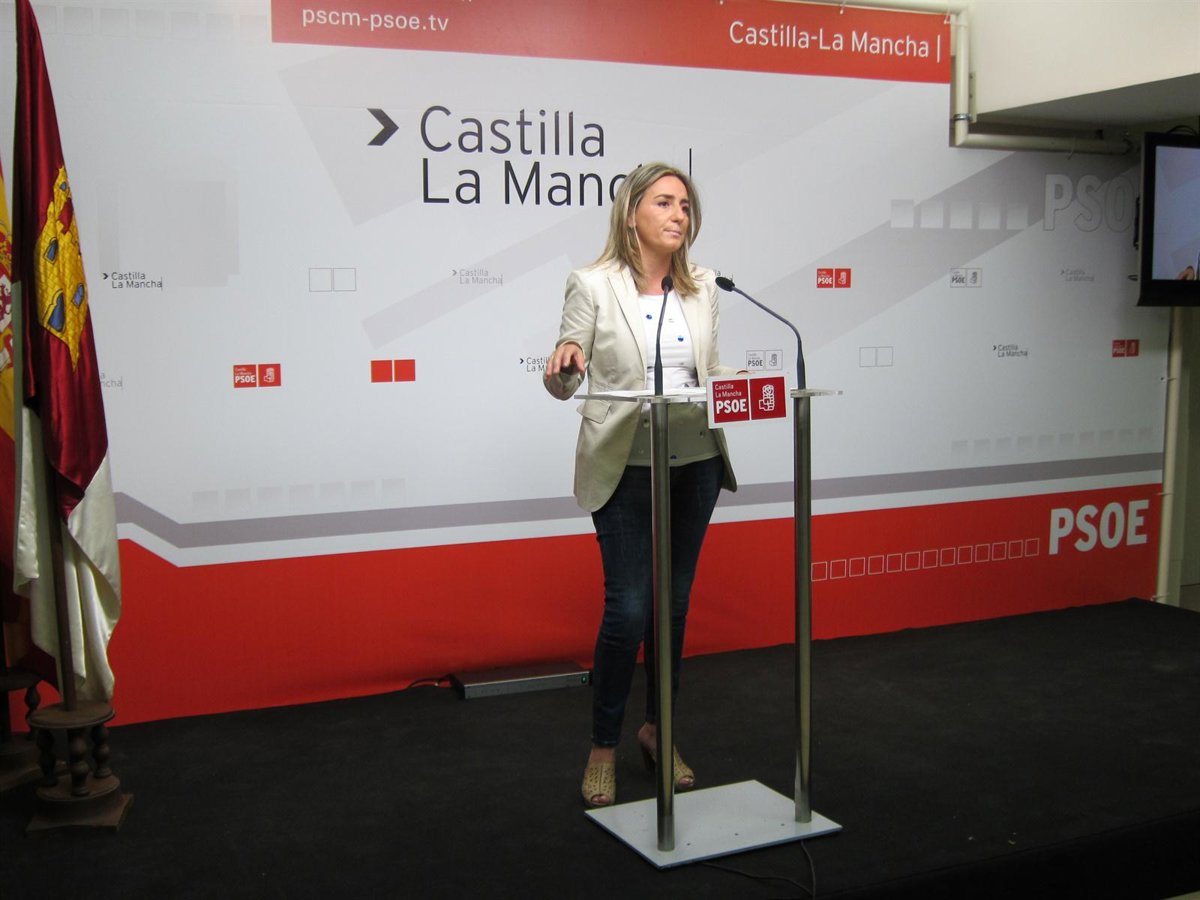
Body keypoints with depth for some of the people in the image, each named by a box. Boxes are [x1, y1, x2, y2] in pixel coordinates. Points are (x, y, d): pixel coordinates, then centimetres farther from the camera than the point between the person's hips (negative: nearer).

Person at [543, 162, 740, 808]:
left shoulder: (701, 287, 8)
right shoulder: (592, 285, -5)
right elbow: (563, 386, -4)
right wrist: (564, 364, -27)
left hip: (695, 464, 5)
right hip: (625, 468, -4)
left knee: (674, 604, 12)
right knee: (628, 610, -7)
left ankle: (659, 730, 30)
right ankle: (603, 746, 14)